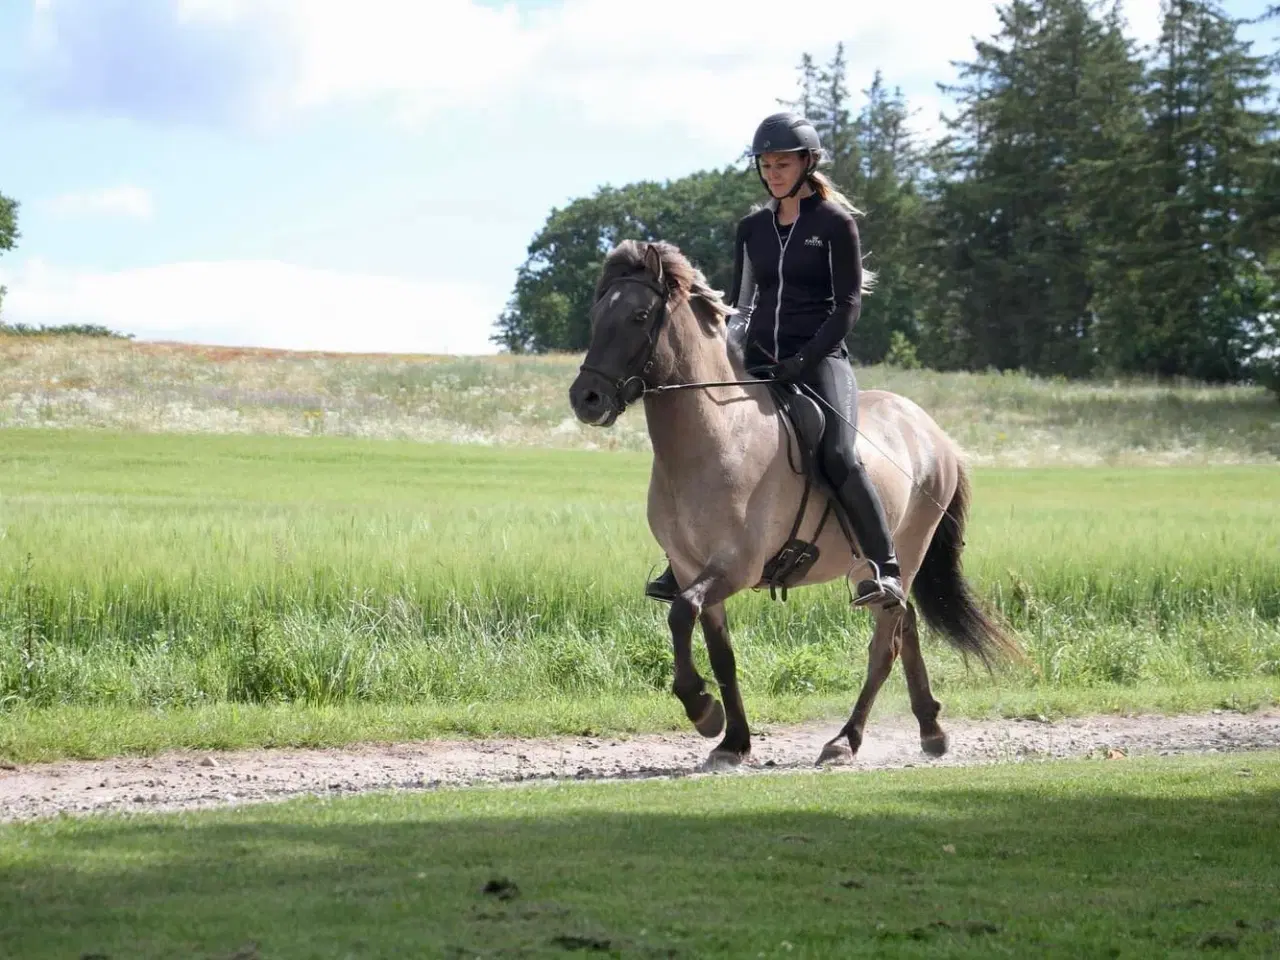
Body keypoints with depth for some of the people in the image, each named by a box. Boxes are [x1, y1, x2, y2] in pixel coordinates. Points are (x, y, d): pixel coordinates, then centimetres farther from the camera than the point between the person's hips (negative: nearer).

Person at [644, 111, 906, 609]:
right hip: (759, 362, 5)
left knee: (838, 457, -26)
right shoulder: (752, 228, 14)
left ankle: (886, 569, -24)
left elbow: (847, 304, -5)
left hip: (819, 358, -5)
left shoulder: (835, 223, -1)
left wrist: (806, 359, -15)